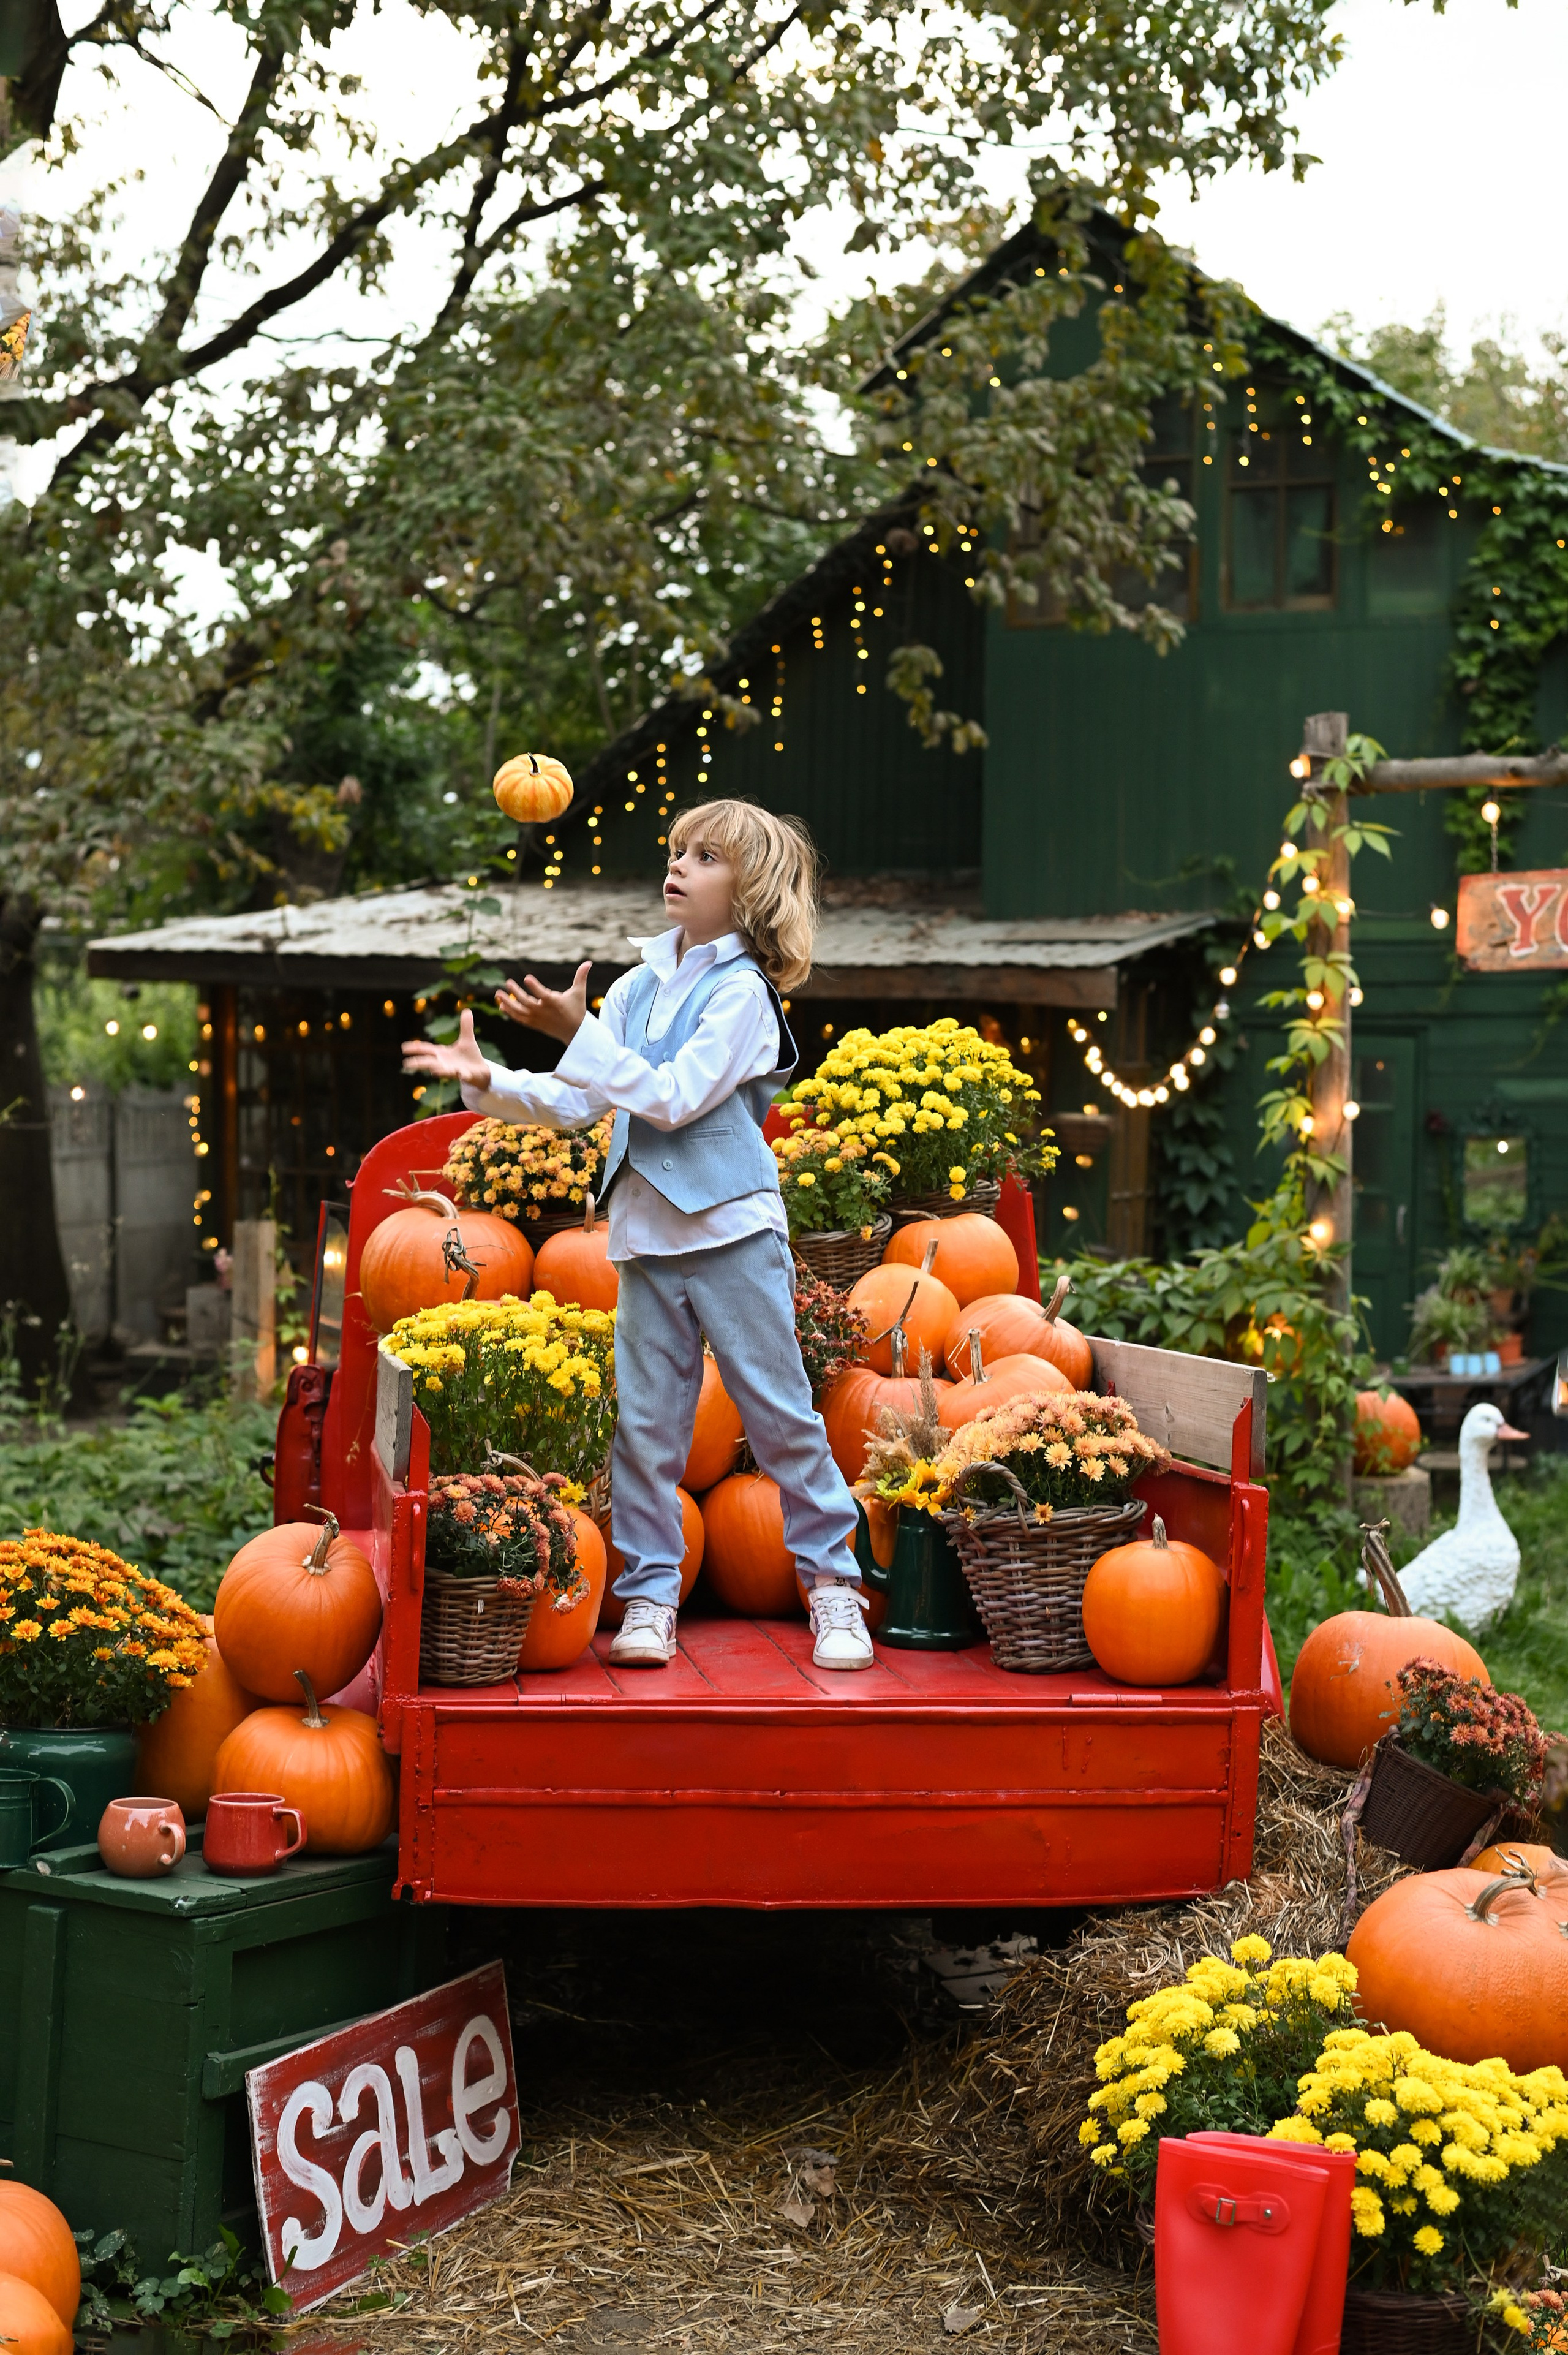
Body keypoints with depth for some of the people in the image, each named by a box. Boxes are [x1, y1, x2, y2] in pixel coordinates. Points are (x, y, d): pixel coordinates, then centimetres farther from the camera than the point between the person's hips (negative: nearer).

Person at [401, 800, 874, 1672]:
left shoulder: (742, 991, -7)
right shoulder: (637, 987, 13)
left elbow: (673, 1098, -18)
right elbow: (577, 1103, 12)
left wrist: (578, 1034, -20)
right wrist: (489, 1080, -1)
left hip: (732, 1231, -6)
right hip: (646, 1234, 6)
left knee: (781, 1411, 0)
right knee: (647, 1421, 5)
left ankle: (833, 1580, 10)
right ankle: (651, 1595, 11)